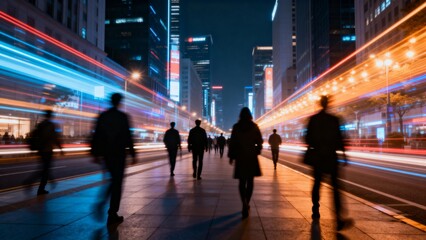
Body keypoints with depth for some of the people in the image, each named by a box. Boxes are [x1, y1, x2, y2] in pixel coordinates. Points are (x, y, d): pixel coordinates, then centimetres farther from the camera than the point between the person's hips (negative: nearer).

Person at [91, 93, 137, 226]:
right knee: (117, 182, 2)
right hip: (119, 153, -5)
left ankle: (102, 201, 6)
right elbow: (128, 136, -11)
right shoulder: (123, 116, -8)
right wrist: (133, 154, -5)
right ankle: (112, 215, 4)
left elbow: (96, 136, 4)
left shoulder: (102, 116, 4)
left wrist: (96, 154, 10)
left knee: (114, 179, 23)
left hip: (106, 153, 5)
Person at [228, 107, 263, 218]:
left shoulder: (236, 127, -2)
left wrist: (231, 156, 4)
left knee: (242, 181, 3)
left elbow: (232, 142, -2)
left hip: (240, 156, 0)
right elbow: (259, 141, 0)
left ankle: (244, 204, -16)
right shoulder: (254, 127, -1)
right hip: (252, 157, 1)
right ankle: (247, 203, 18)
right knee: (250, 181, 13)